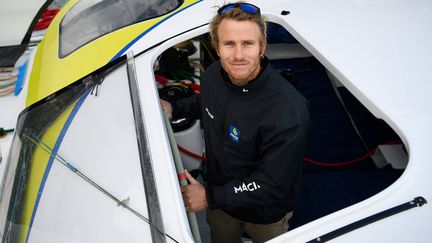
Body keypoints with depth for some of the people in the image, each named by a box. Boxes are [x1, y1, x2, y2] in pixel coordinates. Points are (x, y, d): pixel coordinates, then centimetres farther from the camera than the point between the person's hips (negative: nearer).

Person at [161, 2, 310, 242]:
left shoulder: (288, 111, -38)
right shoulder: (214, 74, -16)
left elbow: (273, 184, -31)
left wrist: (209, 197, -26)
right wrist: (174, 108, -4)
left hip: (266, 214, -5)